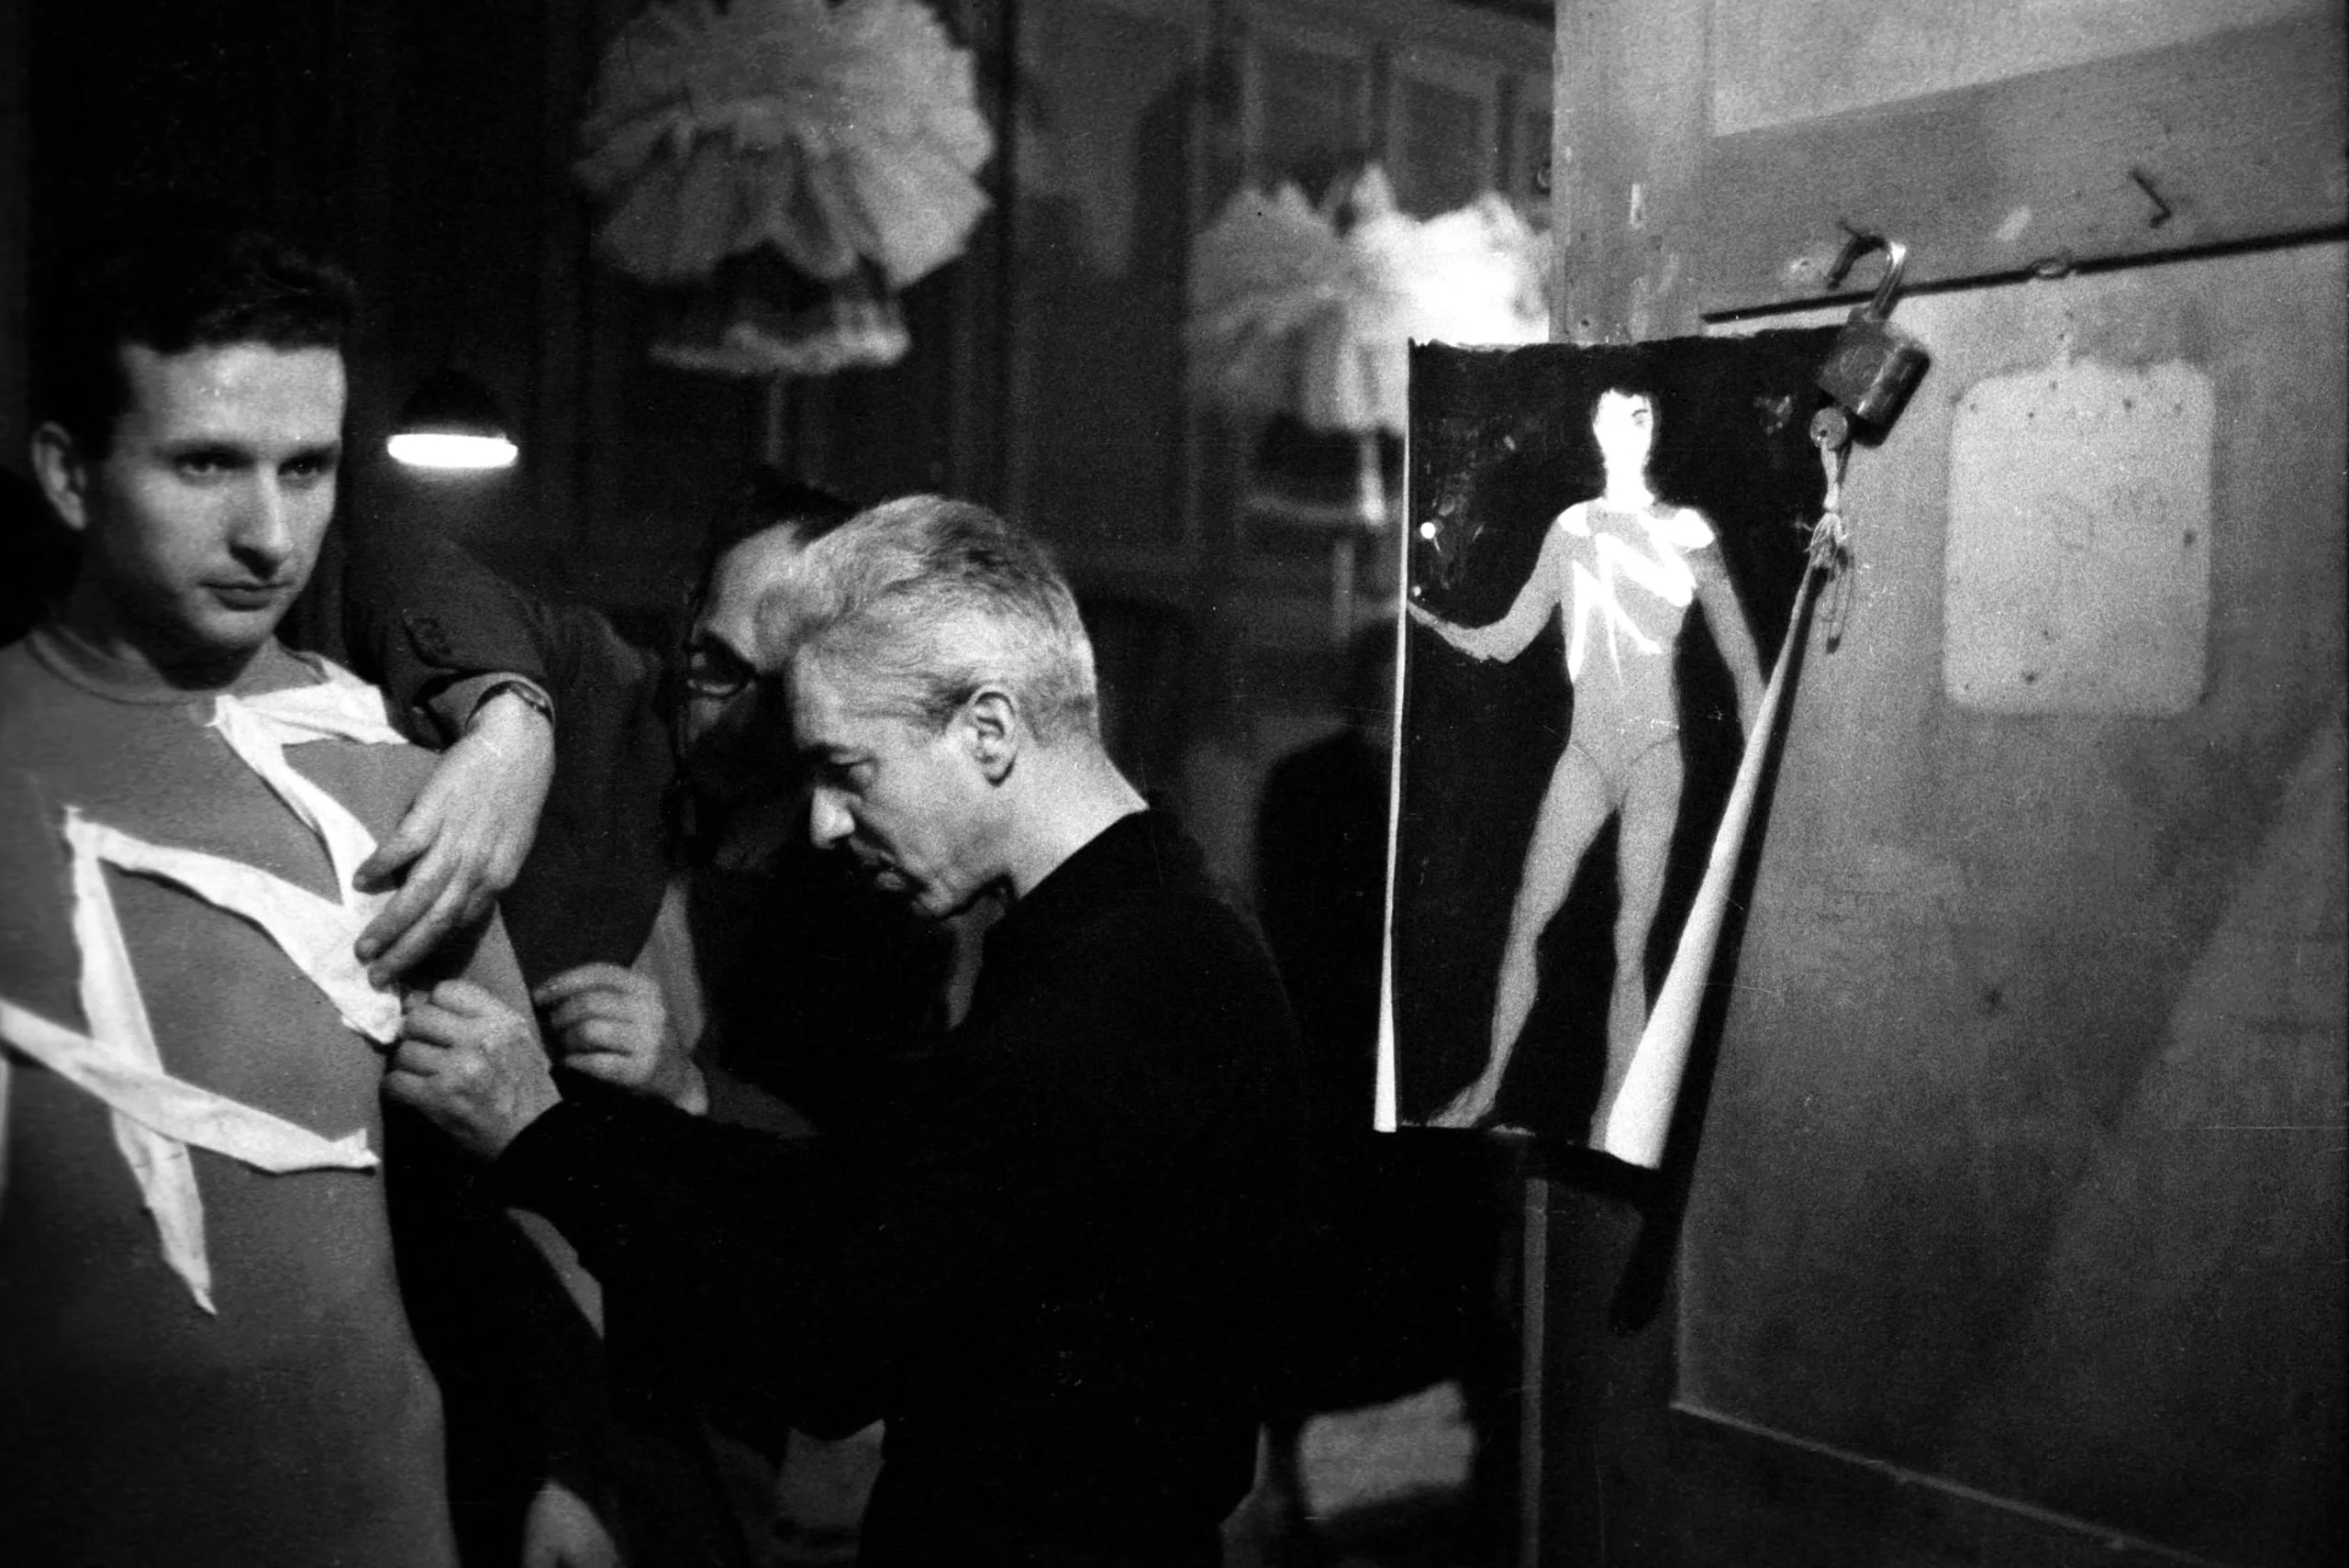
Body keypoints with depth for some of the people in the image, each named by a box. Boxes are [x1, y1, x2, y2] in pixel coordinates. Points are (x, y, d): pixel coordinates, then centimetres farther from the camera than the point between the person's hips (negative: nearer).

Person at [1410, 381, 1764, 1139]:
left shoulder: (1687, 530, 2)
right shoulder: (1570, 529, 10)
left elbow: (1743, 660, 3)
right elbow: (1505, 639, 14)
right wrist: (1423, 615, -1)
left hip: (1655, 753, -3)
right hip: (1585, 750, 3)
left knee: (1630, 948, -2)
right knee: (1526, 922, 1)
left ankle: (1610, 1118, 5)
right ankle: (1488, 1085, 14)